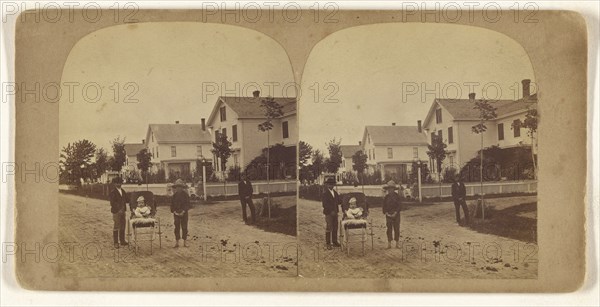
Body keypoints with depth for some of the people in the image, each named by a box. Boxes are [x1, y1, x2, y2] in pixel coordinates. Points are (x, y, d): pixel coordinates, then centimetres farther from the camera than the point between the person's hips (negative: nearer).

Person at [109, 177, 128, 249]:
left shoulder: (123, 191, 12)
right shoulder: (113, 192, -9)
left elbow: (126, 199, 17)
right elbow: (112, 203, -15)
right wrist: (118, 210, -19)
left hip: (123, 211, 6)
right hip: (116, 211, -6)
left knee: (122, 227, 11)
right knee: (116, 227, -2)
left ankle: (122, 241, 21)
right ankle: (115, 242, 5)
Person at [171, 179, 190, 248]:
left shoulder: (185, 194, -2)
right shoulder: (174, 195, 6)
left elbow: (187, 204, -5)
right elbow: (172, 204, 7)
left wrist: (183, 211, -15)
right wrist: (174, 211, -7)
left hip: (184, 213, -2)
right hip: (176, 213, 2)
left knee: (184, 227, 1)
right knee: (177, 228, 2)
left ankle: (185, 242, 7)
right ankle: (177, 242, 6)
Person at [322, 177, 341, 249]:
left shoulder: (335, 192, 13)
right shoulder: (325, 193, -9)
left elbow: (339, 201, 15)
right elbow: (324, 204, -14)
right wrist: (331, 211, -17)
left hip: (335, 213, 7)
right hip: (328, 213, -7)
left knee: (335, 228, 11)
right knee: (328, 228, -2)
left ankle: (335, 241, 20)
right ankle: (328, 243, 4)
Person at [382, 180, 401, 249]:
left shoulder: (397, 196, -2)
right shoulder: (386, 197, 3)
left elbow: (399, 205, -5)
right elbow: (384, 206, 4)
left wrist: (395, 213, -13)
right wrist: (386, 213, -10)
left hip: (396, 214, -1)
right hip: (388, 214, 1)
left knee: (396, 228, 2)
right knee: (389, 228, 2)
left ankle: (397, 242, 9)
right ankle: (389, 243, 6)